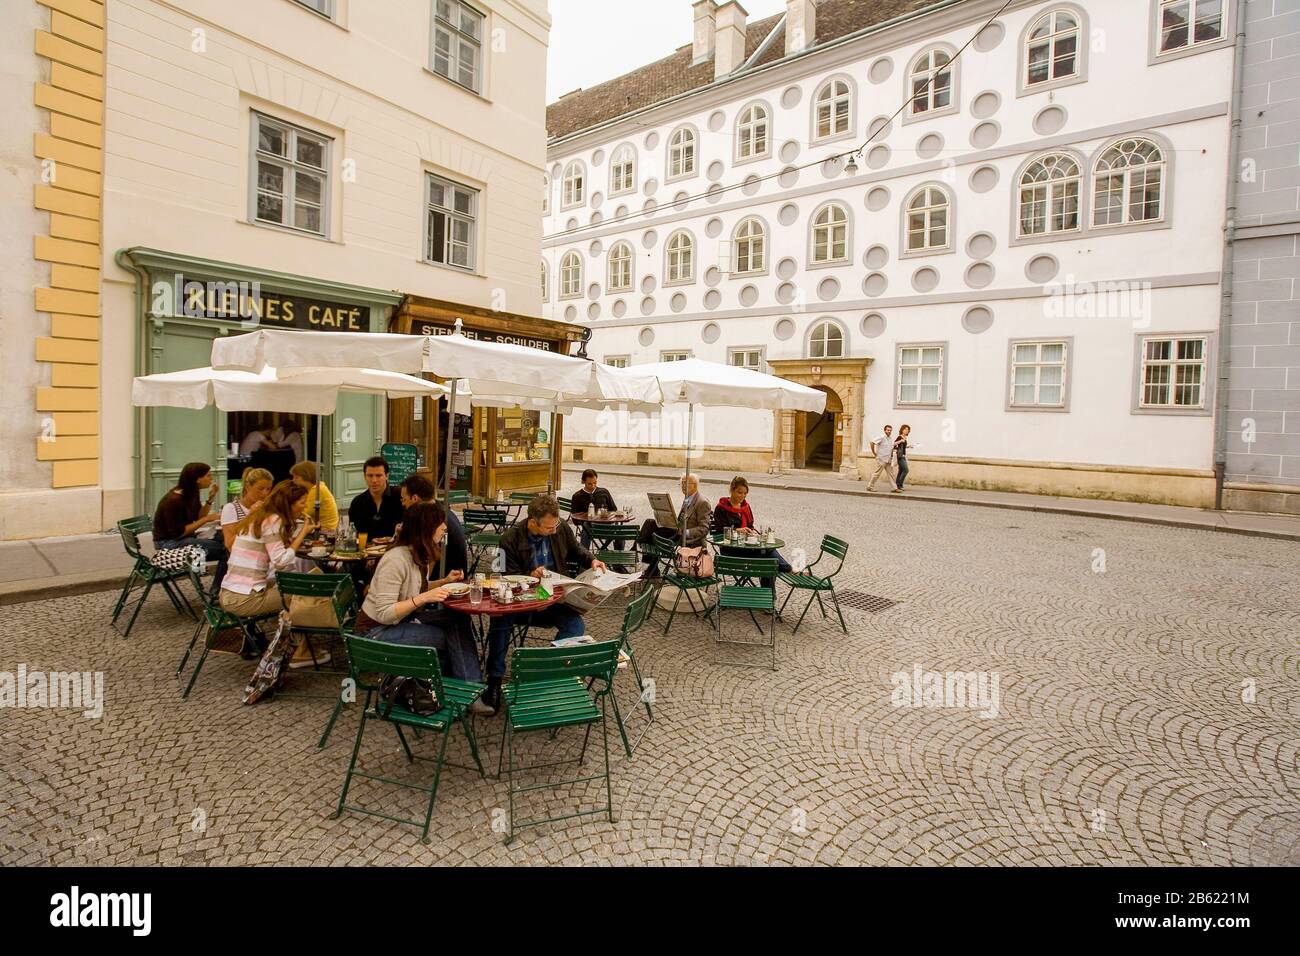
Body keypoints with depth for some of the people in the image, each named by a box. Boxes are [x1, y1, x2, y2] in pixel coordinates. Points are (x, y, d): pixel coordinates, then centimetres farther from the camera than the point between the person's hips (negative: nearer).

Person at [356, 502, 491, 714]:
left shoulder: (421, 554, 0)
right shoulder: (396, 559, -26)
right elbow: (384, 614, -27)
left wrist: (444, 581, 1)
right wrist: (423, 598, -34)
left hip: (402, 618, 8)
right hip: (378, 630, -8)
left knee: (458, 620, -13)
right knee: (449, 637, -17)